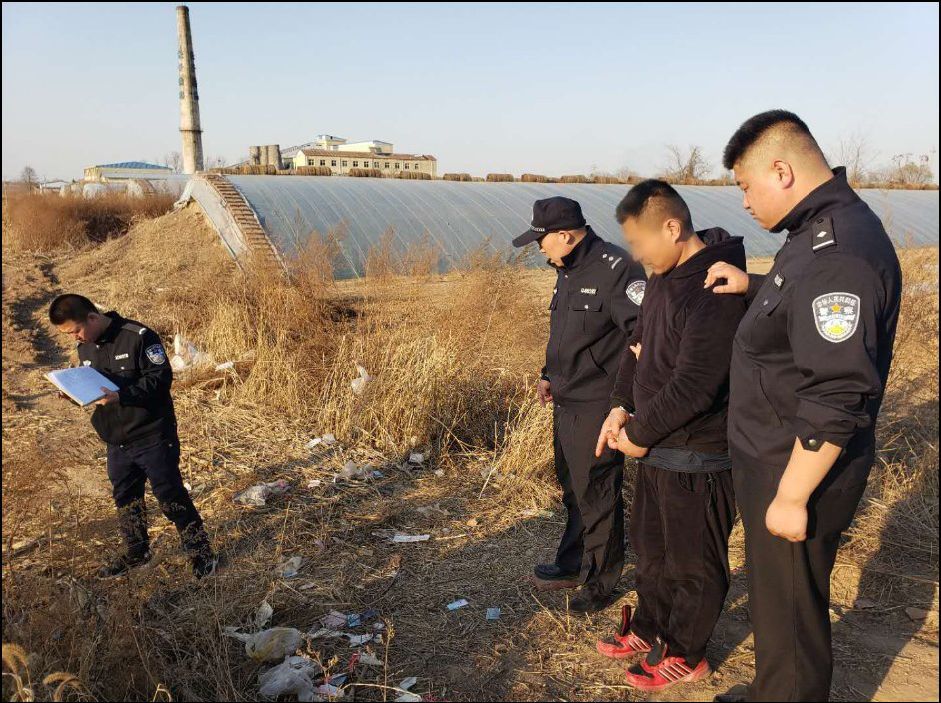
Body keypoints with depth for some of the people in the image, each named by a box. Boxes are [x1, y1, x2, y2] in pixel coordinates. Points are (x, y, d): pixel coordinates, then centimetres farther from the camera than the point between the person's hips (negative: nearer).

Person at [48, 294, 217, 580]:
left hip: (152, 435, -7)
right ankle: (136, 552, 36)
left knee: (171, 496, 0)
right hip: (116, 439, 7)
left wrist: (121, 396, -30)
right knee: (126, 497, 18)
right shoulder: (85, 347, 6)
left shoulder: (138, 337, -18)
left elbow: (161, 377, -20)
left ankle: (200, 550, 14)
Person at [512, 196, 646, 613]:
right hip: (566, 402, 10)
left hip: (597, 407, -9)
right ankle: (572, 565, 37)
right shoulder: (567, 270, 12)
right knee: (572, 488, 20)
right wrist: (549, 374, 22)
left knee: (596, 494, 3)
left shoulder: (615, 269, -19)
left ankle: (600, 582, 20)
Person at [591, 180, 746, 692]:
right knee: (649, 546, 24)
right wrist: (621, 406, 0)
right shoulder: (664, 276, 5)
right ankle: (650, 628, 45)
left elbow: (693, 386, -29)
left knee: (694, 563, 12)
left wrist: (640, 434, -16)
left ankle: (685, 655, 32)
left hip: (698, 459, -9)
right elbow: (639, 343, 13)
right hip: (658, 448, 9)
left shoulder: (716, 289, -26)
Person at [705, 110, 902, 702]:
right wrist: (753, 285, 9)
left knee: (788, 613, 8)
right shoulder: (822, 231, 7)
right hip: (774, 463, 10)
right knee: (774, 597, 25)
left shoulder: (838, 253, -26)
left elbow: (837, 399, -28)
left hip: (797, 474, -10)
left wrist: (792, 496, -22)